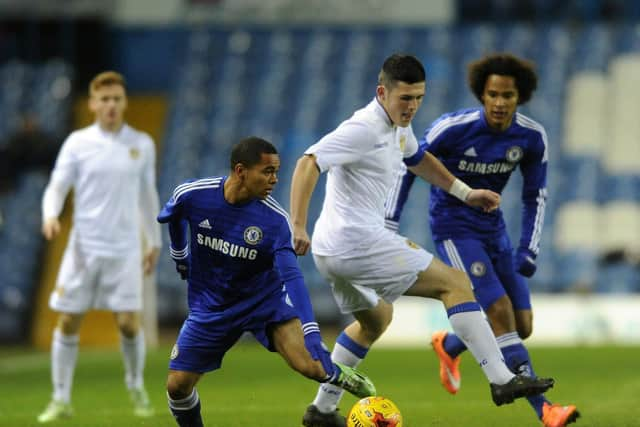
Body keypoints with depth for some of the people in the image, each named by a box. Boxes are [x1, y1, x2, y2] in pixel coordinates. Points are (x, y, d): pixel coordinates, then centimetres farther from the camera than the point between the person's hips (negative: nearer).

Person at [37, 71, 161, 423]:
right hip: (84, 247, 0)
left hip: (125, 249, 0)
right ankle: (61, 400, 9)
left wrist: (154, 241, 16)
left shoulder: (142, 145, 6)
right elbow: (56, 187, -2)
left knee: (128, 322, -5)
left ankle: (136, 388, 19)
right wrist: (50, 215, -22)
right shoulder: (77, 143, 1)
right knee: (68, 322, -1)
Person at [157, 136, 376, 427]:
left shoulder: (275, 220, -22)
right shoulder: (192, 195, -19)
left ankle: (340, 378, 10)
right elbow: (174, 217, 6)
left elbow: (291, 277, -28)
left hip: (264, 298, -2)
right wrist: (180, 256, 21)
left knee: (309, 364, -23)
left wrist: (311, 333, -38)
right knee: (177, 386, -4)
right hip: (211, 306, 2)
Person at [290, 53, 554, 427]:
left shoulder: (399, 126, 12)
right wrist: (298, 227, -34)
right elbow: (308, 164, -27)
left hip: (334, 252, 11)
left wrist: (465, 193, 26)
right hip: (360, 241, -11)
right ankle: (502, 379, -11)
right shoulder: (365, 129, -18)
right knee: (455, 283, -7)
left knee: (376, 319, 32)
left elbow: (417, 159, 33)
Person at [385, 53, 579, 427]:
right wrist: (388, 226, -12)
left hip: (493, 227, 6)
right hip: (454, 228, -6)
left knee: (522, 326, 4)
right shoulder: (453, 128, -21)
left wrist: (530, 249, -3)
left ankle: (449, 345, 35)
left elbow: (535, 196, 5)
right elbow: (407, 168, -9)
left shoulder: (532, 137, -8)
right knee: (500, 311, -20)